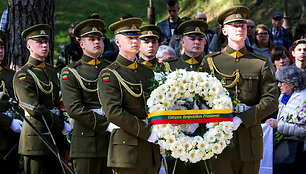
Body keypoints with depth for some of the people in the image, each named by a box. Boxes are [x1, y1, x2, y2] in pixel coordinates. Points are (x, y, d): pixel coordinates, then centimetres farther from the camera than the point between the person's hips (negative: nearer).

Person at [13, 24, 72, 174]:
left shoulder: (51, 70, 17)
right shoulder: (22, 76, -8)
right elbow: (35, 109, -17)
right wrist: (62, 126, -13)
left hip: (55, 138, 7)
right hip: (36, 138, -7)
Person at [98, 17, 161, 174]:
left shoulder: (148, 72, 18)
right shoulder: (109, 75, -2)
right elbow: (113, 112, -14)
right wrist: (148, 133, -17)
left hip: (152, 149, 6)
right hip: (126, 145, -6)